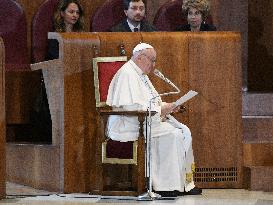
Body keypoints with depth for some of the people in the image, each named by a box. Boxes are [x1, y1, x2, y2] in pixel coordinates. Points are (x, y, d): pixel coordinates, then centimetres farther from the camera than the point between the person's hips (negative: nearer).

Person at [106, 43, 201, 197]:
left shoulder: (141, 75, 19)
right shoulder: (127, 74, -15)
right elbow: (132, 106, -25)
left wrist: (164, 106, 8)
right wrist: (160, 109, -19)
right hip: (128, 126, -11)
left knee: (184, 131, -1)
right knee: (172, 135, -22)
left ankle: (185, 184, -2)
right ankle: (167, 186, -19)